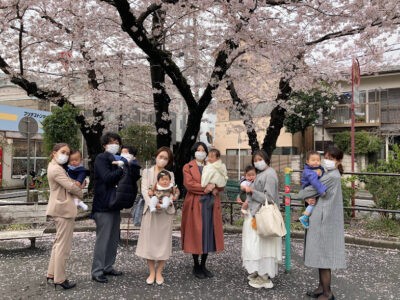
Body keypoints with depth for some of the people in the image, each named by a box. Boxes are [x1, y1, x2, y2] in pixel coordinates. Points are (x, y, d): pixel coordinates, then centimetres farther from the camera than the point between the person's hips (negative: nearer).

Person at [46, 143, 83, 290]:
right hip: (64, 209, -11)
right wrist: (81, 194, -3)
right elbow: (71, 186, -21)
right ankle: (60, 279, 6)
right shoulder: (56, 169, -17)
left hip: (60, 208, 11)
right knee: (64, 245, -3)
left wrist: (76, 184, -1)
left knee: (58, 242, 19)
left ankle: (52, 274, 28)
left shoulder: (56, 167, 16)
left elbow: (68, 183, 20)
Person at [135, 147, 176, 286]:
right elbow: (144, 190, -5)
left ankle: (159, 272, 17)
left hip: (166, 211, 1)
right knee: (149, 241, 2)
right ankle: (151, 272, 15)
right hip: (150, 210, 0)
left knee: (163, 241, 3)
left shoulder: (170, 174, 11)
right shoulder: (147, 172, 8)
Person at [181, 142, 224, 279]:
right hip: (195, 205, -4)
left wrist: (213, 186, -12)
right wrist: (206, 188, -16)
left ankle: (203, 265, 18)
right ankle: (196, 266, 12)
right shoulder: (188, 167, 4)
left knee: (208, 234, 5)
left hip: (211, 205, 4)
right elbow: (189, 184, -11)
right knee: (196, 234, -1)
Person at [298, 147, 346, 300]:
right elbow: (315, 189, 15)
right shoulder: (329, 174, 13)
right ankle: (322, 287, 28)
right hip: (322, 220, 10)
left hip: (324, 221, -10)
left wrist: (302, 194, 5)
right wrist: (308, 198, -6)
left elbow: (312, 189, -14)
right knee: (321, 255, 16)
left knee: (323, 256, -1)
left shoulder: (331, 176, -19)